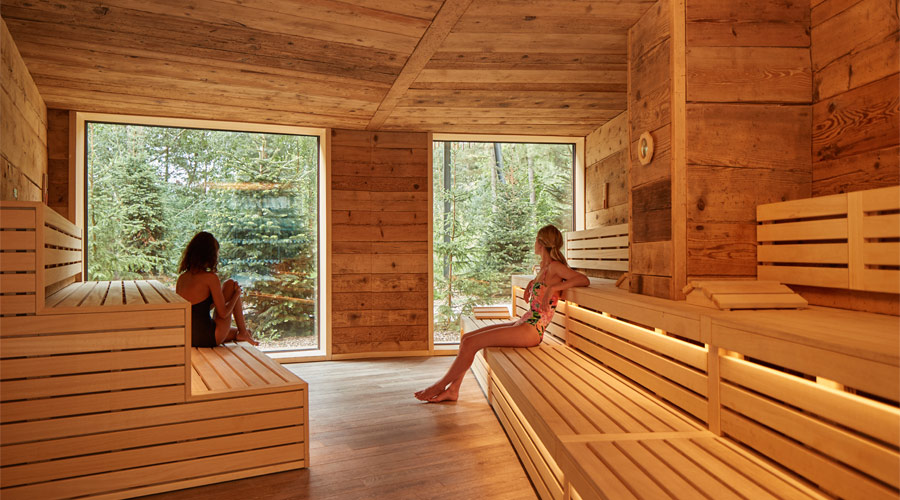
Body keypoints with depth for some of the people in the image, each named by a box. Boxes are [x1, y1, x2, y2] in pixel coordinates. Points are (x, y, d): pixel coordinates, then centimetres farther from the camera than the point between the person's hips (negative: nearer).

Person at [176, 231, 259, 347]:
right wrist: (236, 294, 4)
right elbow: (223, 313, -12)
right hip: (208, 339, -7)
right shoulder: (210, 278, -14)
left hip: (188, 339, 7)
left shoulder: (182, 278, 6)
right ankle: (243, 332, 15)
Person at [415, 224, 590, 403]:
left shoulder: (555, 266, -10)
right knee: (467, 338, 5)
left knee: (470, 343, -13)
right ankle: (453, 390, 8)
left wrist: (553, 288, -25)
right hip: (523, 323, 10)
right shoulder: (545, 267, 14)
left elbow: (584, 280, -21)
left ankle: (440, 386, 3)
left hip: (530, 330, -10)